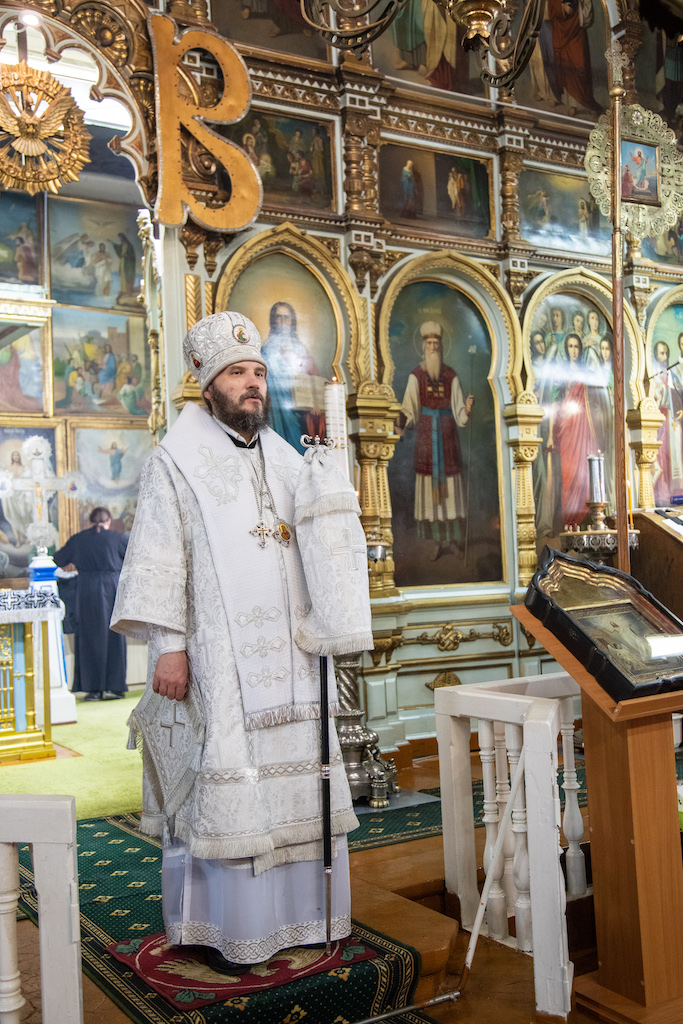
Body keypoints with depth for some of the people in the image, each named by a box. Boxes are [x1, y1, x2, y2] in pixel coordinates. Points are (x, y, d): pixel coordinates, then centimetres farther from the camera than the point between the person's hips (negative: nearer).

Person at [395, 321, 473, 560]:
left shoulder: (451, 376, 3)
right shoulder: (416, 376, 1)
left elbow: (459, 414, 1)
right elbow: (409, 409, -1)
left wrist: (467, 408, -20)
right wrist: (401, 424, -17)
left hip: (448, 436, 1)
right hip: (426, 436, -1)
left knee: (450, 486, 0)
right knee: (429, 486, -2)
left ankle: (452, 539, 9)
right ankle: (434, 541, 4)